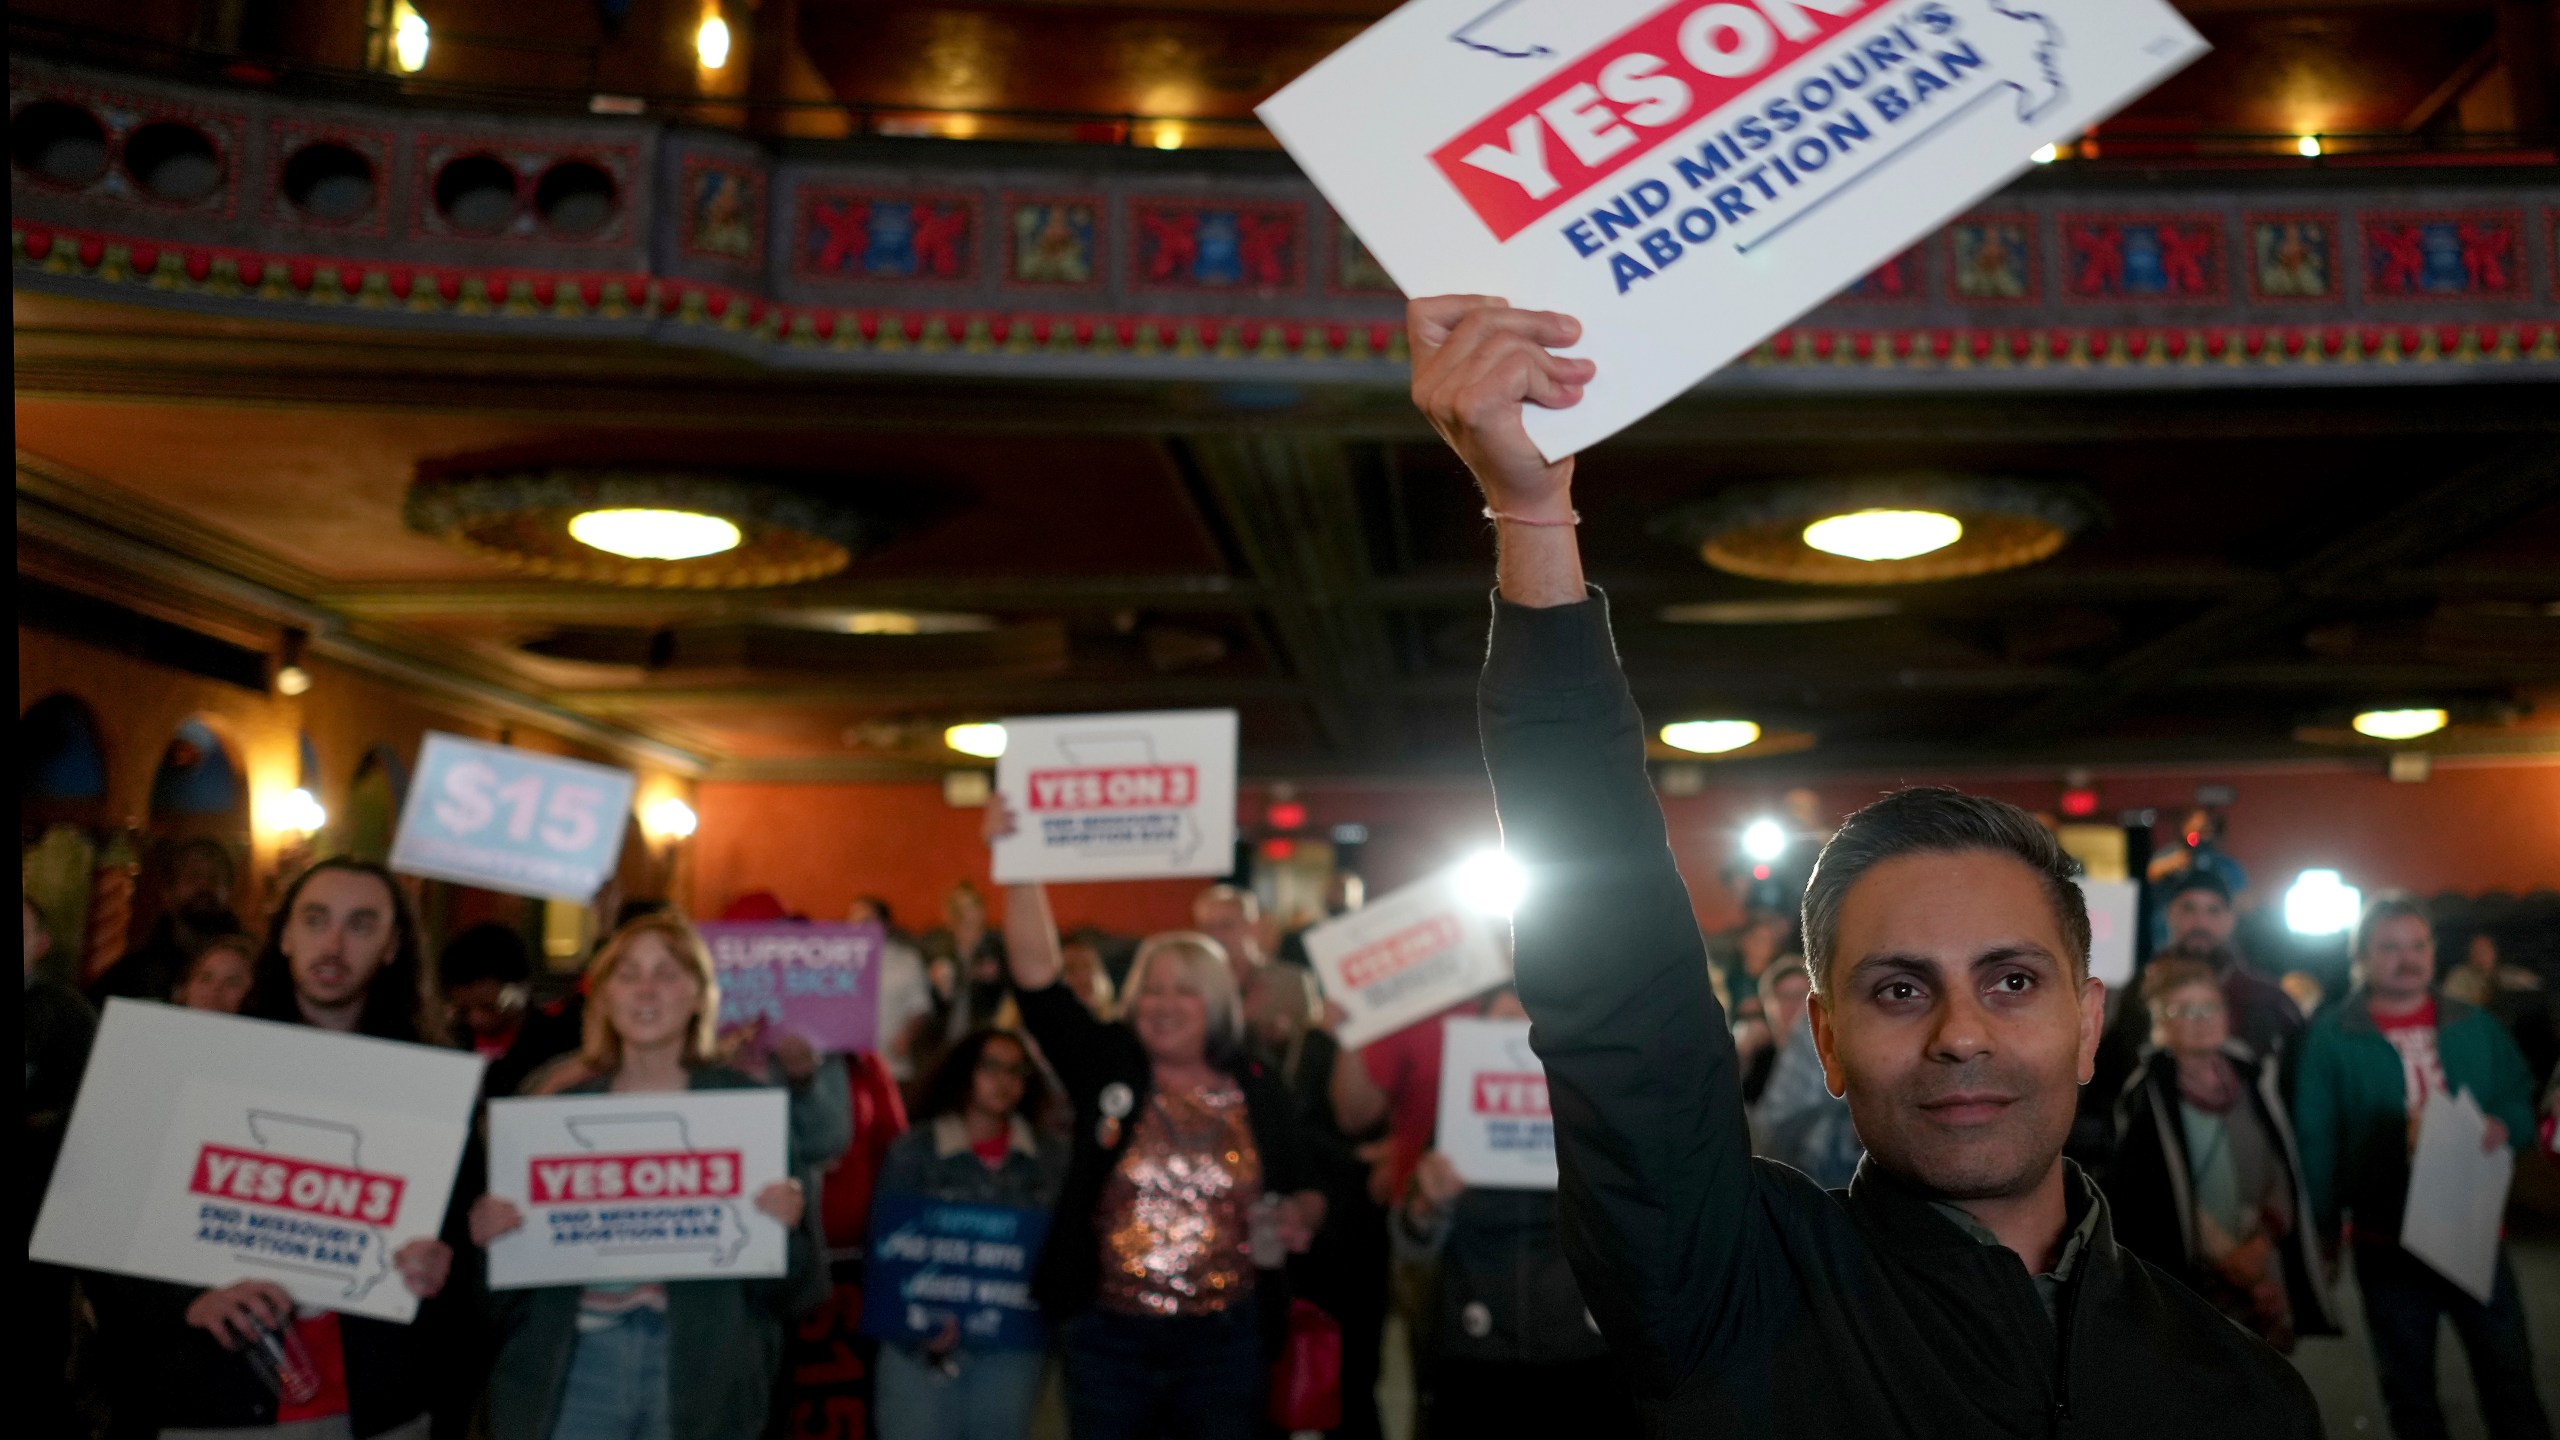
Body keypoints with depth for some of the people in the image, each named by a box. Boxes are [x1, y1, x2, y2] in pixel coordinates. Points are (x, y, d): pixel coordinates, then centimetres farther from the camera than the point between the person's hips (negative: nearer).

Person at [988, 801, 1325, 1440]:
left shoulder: (1258, 1091, 1)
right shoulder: (1106, 1068, -2)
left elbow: (1305, 1191, 10)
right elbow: (1038, 975, -12)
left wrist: (1301, 1216, -13)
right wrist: (1021, 870, -20)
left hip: (1225, 1339, 1)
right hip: (1108, 1335, 0)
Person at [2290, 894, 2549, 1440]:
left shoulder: (2475, 1026, 7)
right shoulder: (2331, 1037, -3)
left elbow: (2522, 1102, 14)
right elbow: (2315, 1142, -3)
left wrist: (2505, 1127, -10)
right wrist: (2323, 1231, -7)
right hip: (2386, 1244, -2)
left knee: (2510, 1375, 6)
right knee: (2408, 1389, 10)